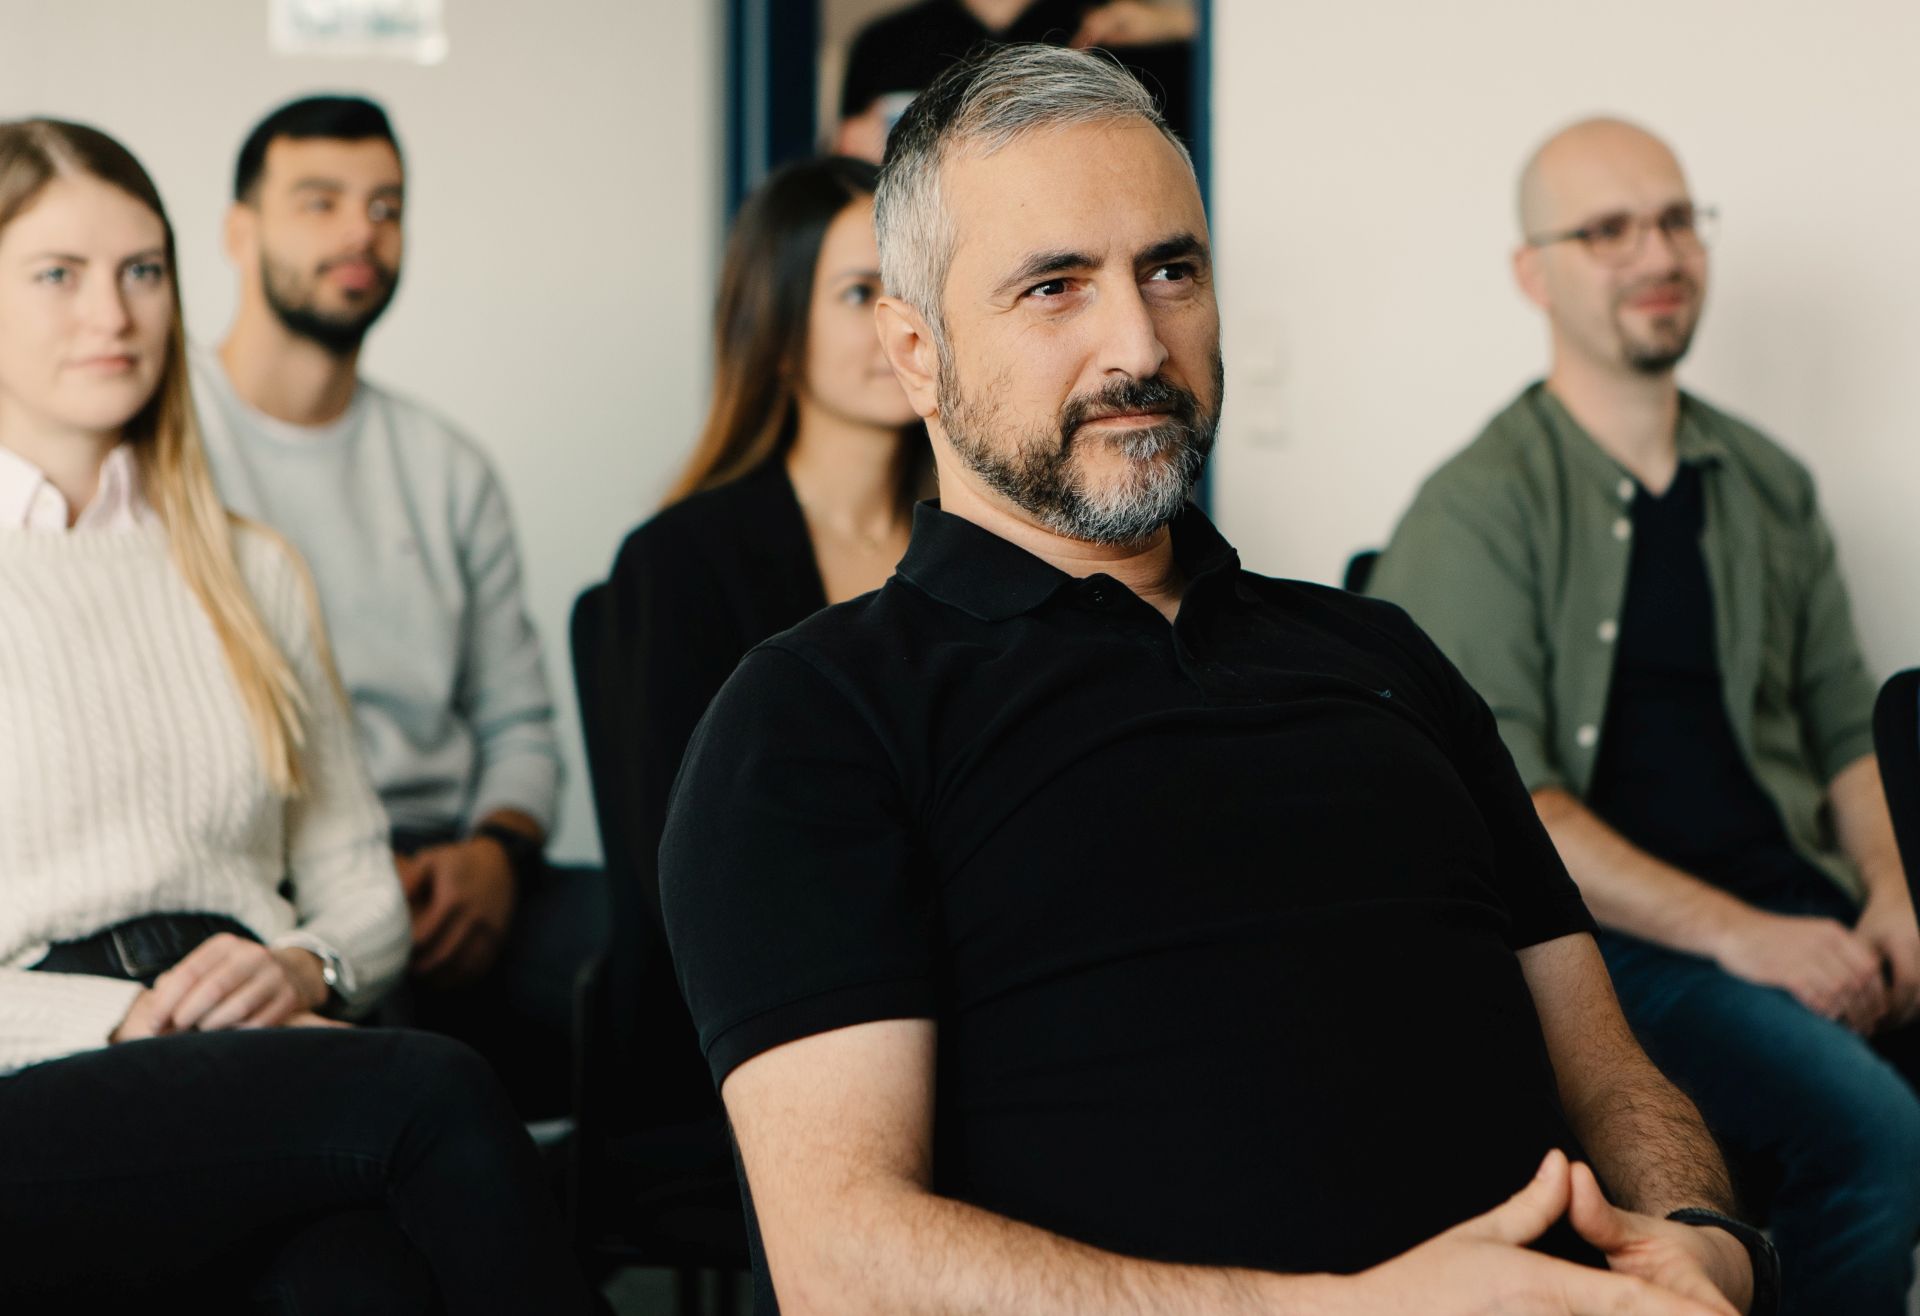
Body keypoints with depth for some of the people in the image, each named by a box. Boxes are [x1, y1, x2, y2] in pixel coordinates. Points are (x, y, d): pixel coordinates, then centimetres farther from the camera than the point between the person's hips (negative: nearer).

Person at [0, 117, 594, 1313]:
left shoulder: (249, 573, 23)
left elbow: (362, 888, 23)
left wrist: (306, 968, -1)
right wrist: (120, 1021, -15)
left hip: (247, 1057, 4)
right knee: (434, 1092, -33)